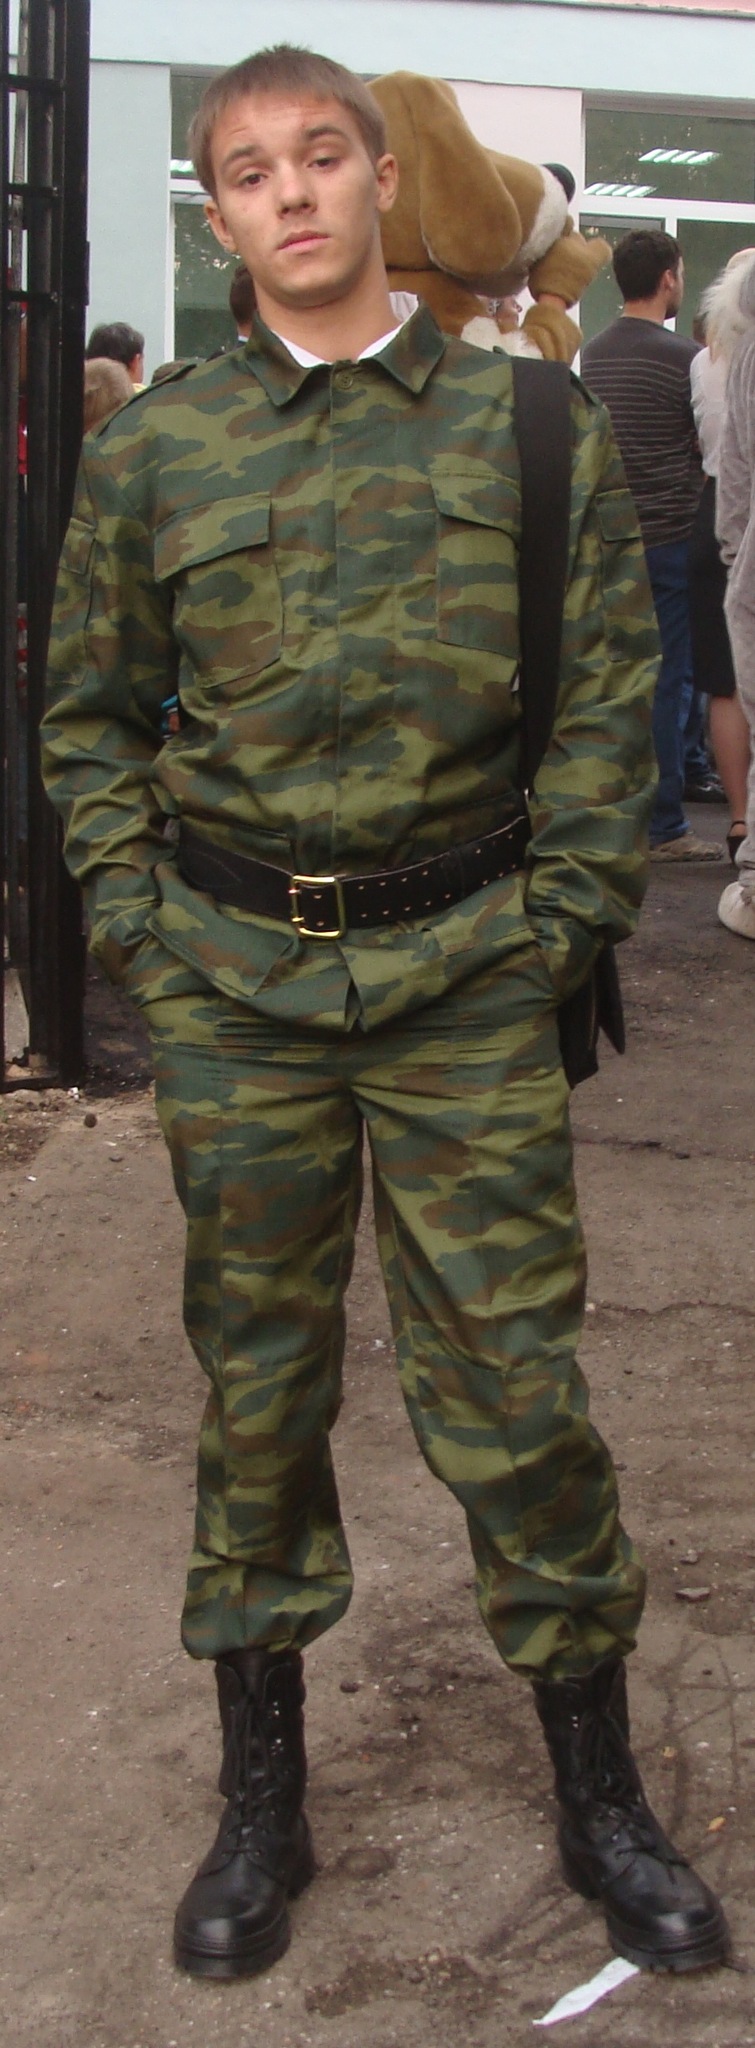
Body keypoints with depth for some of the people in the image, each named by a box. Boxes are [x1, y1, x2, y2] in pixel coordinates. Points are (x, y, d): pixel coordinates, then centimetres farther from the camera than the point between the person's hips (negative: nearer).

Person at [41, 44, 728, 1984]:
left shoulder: (533, 422, 3)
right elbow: (91, 712, 11)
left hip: (468, 974, -1)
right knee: (256, 1381, 10)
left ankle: (599, 1794, 22)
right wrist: (142, 928, 3)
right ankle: (261, 1799, 26)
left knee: (509, 1382, 2)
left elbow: (612, 680, 5)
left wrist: (564, 913, -2)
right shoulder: (153, 449, 6)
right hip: (234, 986, 2)